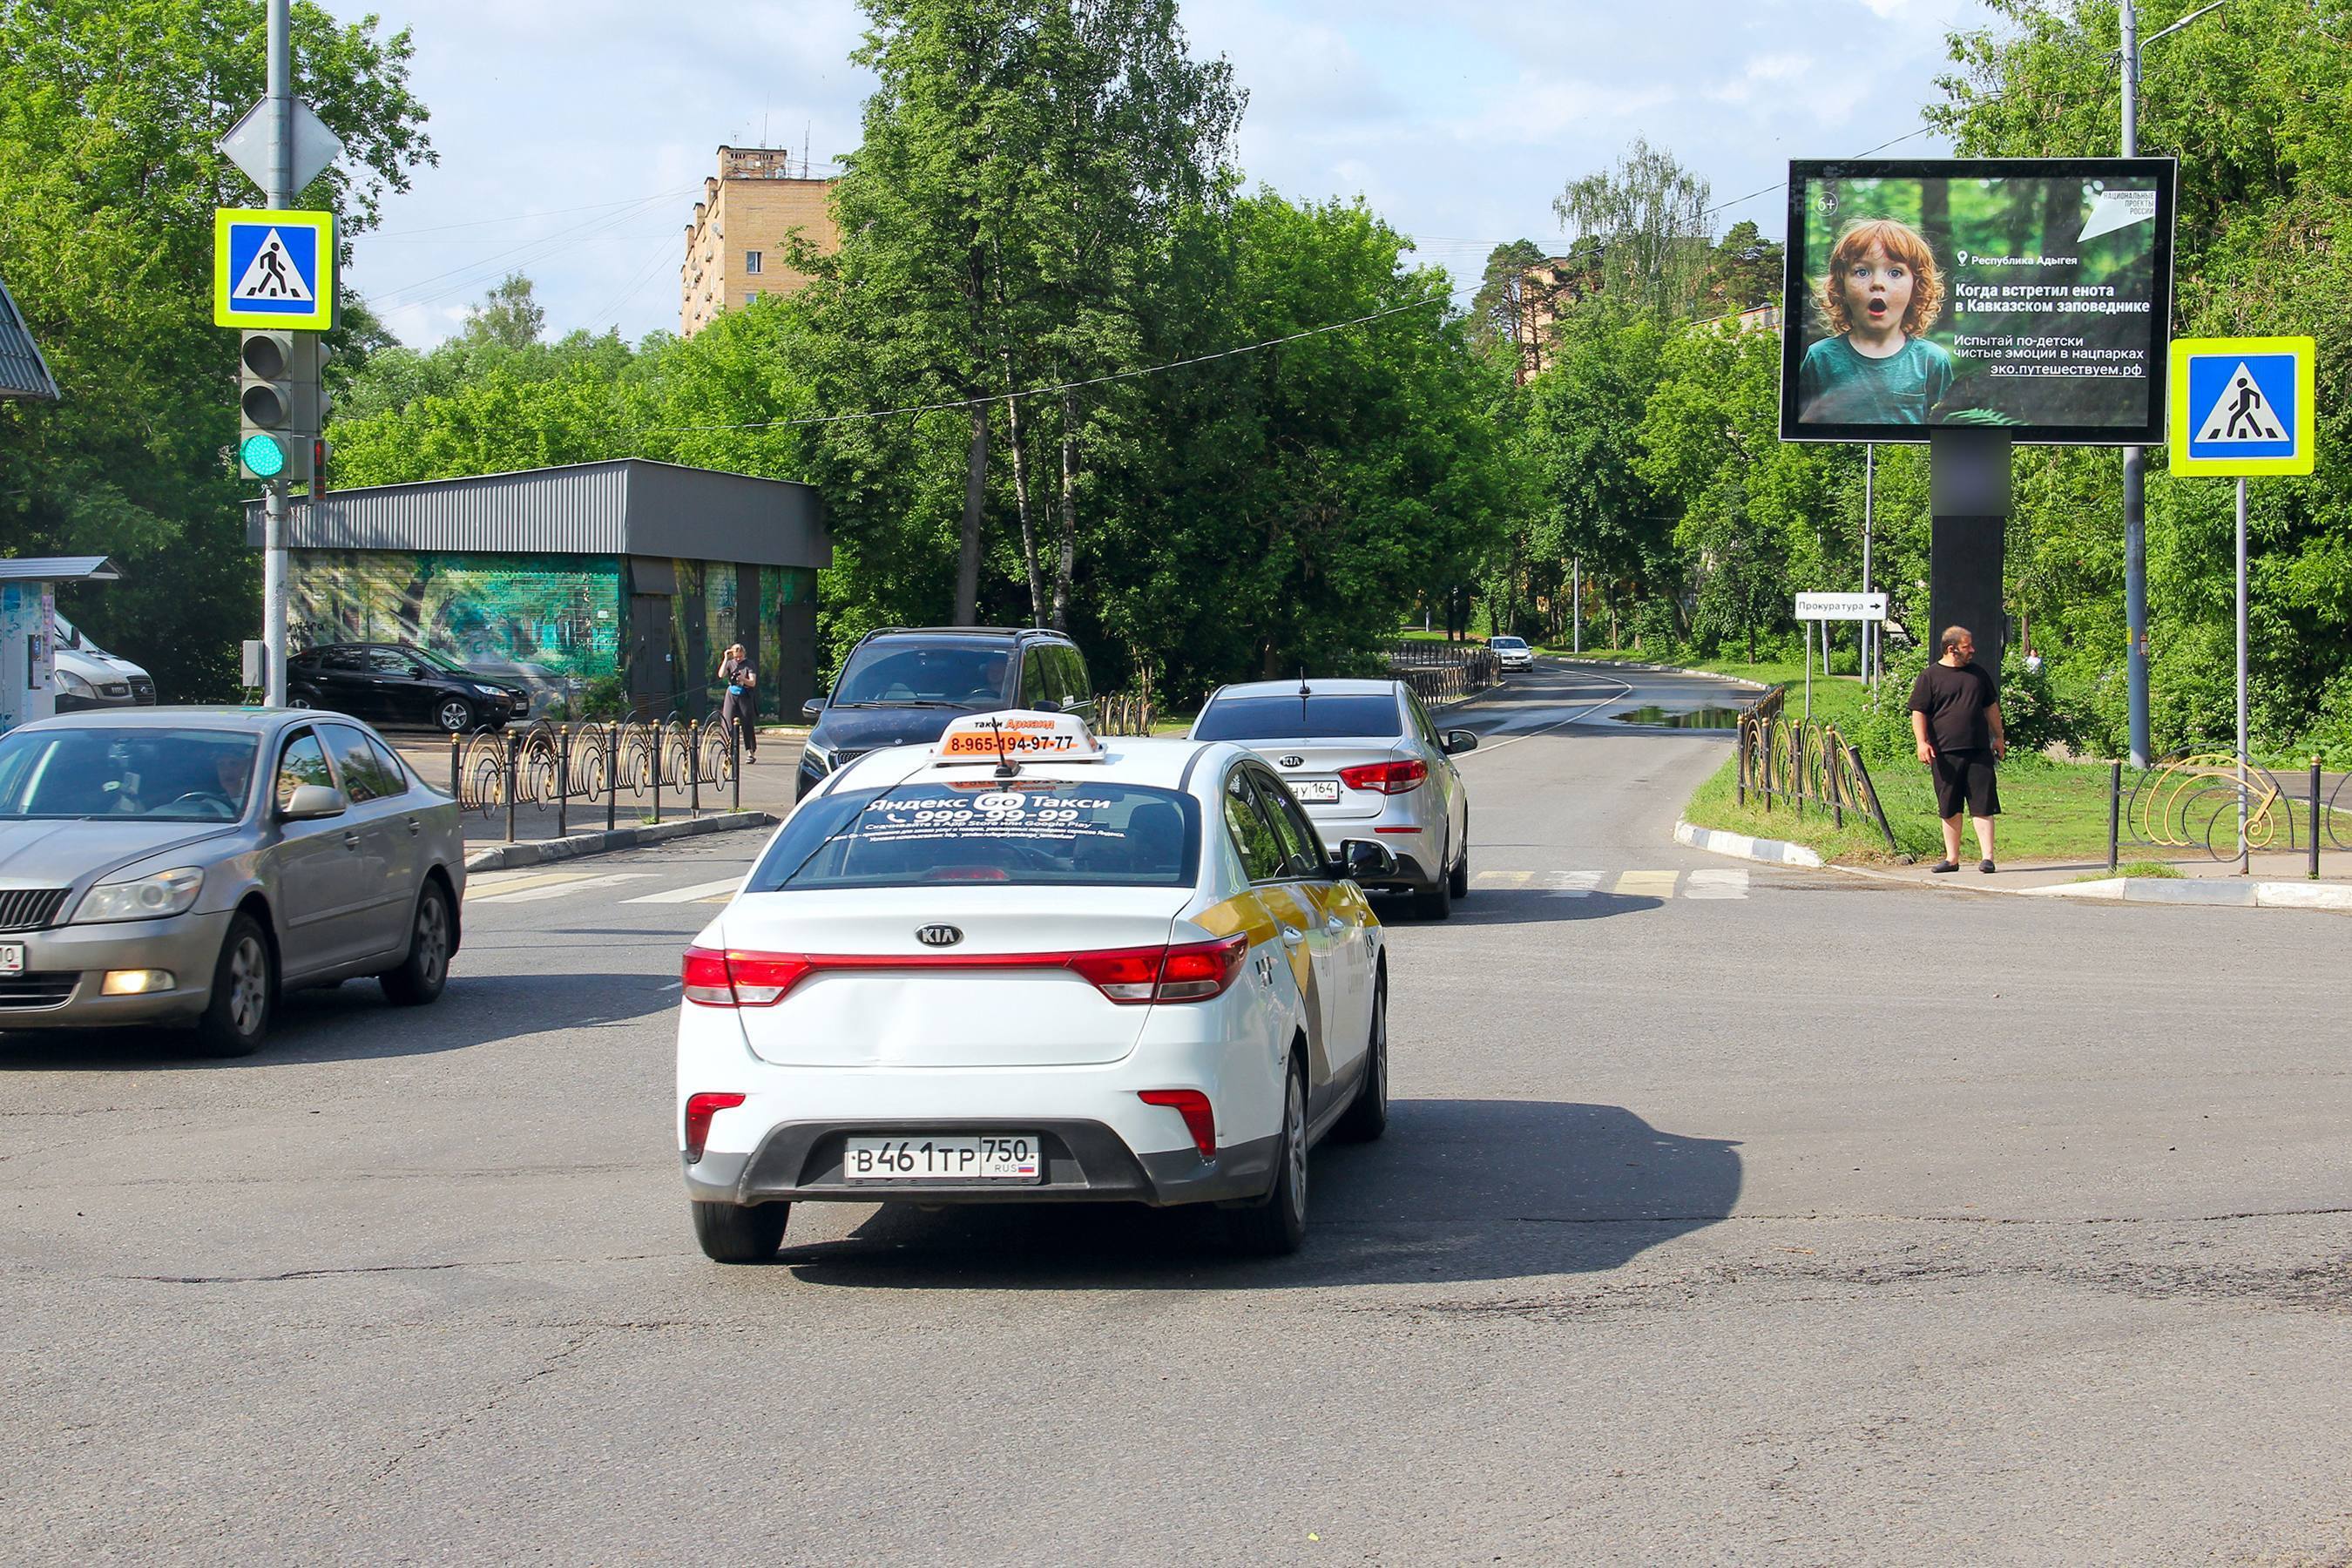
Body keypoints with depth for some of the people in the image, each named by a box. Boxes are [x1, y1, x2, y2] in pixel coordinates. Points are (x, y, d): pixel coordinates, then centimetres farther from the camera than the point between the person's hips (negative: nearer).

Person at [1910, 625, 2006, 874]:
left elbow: (1991, 706, 23)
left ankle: (1987, 857, -6)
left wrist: (1998, 737, 21)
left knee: (1983, 806, -5)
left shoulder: (1977, 673, 14)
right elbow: (1918, 713, -1)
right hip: (1945, 753, -2)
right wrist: (1922, 742, -13)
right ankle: (1952, 858, 14)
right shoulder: (1930, 677, 2)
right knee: (1950, 810, 5)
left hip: (1979, 751, 2)